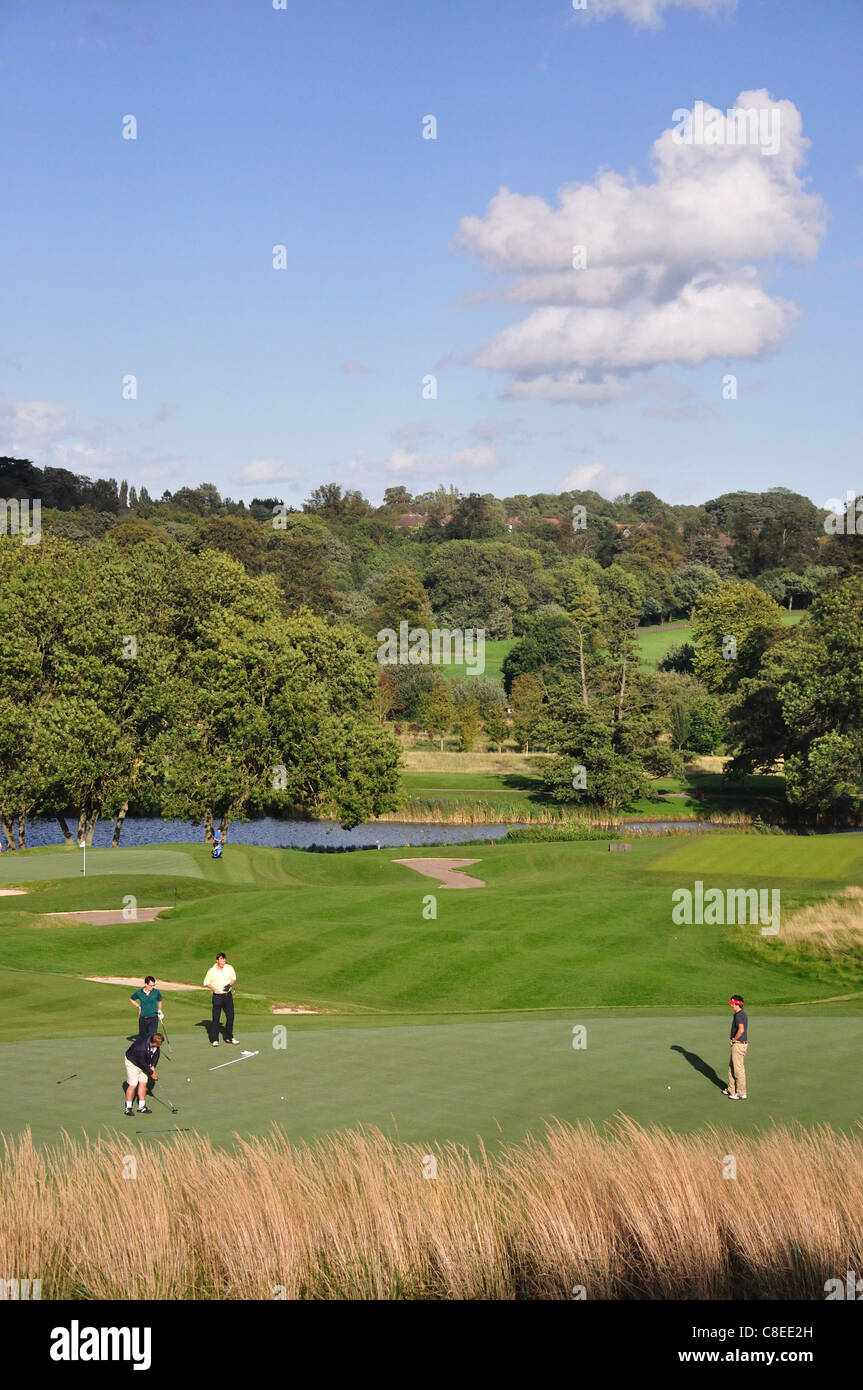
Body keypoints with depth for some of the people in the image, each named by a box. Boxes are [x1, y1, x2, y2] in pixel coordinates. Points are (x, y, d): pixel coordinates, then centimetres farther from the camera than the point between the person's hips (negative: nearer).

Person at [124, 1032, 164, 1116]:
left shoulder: (155, 1045, -18)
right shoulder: (141, 1048, -39)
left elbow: (156, 1053, 1)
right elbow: (142, 1064, -27)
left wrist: (153, 1066, -7)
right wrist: (151, 1073, -15)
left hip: (144, 1063, 7)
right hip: (133, 1063, -7)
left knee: (143, 1083, 5)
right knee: (132, 1085, -8)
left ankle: (141, 1107, 13)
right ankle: (128, 1108, 2)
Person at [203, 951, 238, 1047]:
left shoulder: (229, 968, 3)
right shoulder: (212, 971, -7)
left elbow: (234, 979, 14)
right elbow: (206, 982, 0)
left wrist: (230, 985, -6)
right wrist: (213, 989, -15)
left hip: (228, 995, 4)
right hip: (217, 996, -4)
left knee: (230, 1016, 8)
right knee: (216, 1018, -4)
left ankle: (229, 1037, 23)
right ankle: (215, 1039, 3)